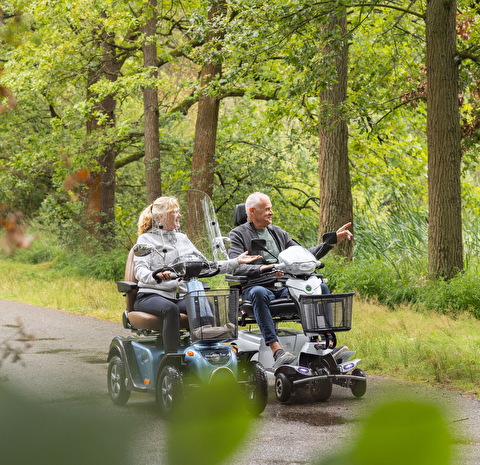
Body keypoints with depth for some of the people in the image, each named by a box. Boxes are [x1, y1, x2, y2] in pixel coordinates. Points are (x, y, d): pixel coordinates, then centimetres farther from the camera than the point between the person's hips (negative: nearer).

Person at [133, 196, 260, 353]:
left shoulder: (182, 239, 22)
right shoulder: (146, 239, 4)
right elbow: (140, 271, -11)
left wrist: (236, 262, 13)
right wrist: (156, 276, -35)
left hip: (181, 296, 5)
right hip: (152, 295, -5)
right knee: (171, 309, -38)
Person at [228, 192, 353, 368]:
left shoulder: (278, 233, 25)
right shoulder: (237, 235, 6)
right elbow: (236, 267, -10)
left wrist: (333, 240, 17)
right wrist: (262, 268, -28)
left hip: (284, 288, 5)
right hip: (257, 286, -5)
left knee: (320, 288, -15)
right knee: (259, 293, -40)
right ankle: (277, 351, -49)